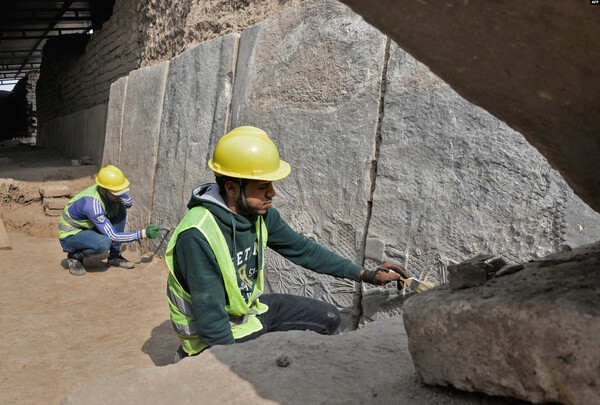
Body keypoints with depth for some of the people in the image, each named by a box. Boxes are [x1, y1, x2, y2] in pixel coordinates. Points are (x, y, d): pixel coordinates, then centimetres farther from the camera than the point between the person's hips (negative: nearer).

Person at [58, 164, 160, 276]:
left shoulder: (109, 192, -14)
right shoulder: (92, 204, -35)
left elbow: (129, 203, 4)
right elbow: (113, 236, -31)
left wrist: (119, 198, -19)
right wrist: (143, 234, -29)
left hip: (89, 229, 8)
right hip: (70, 236, -8)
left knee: (120, 208, -9)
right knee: (104, 243, -38)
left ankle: (114, 256, -1)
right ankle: (74, 257, -4)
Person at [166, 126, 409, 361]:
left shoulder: (260, 213, -9)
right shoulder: (198, 237, -32)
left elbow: (302, 250, 3)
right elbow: (211, 321, -28)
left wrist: (366, 275, 2)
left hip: (249, 307, 7)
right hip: (216, 336, -7)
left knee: (328, 318, 7)